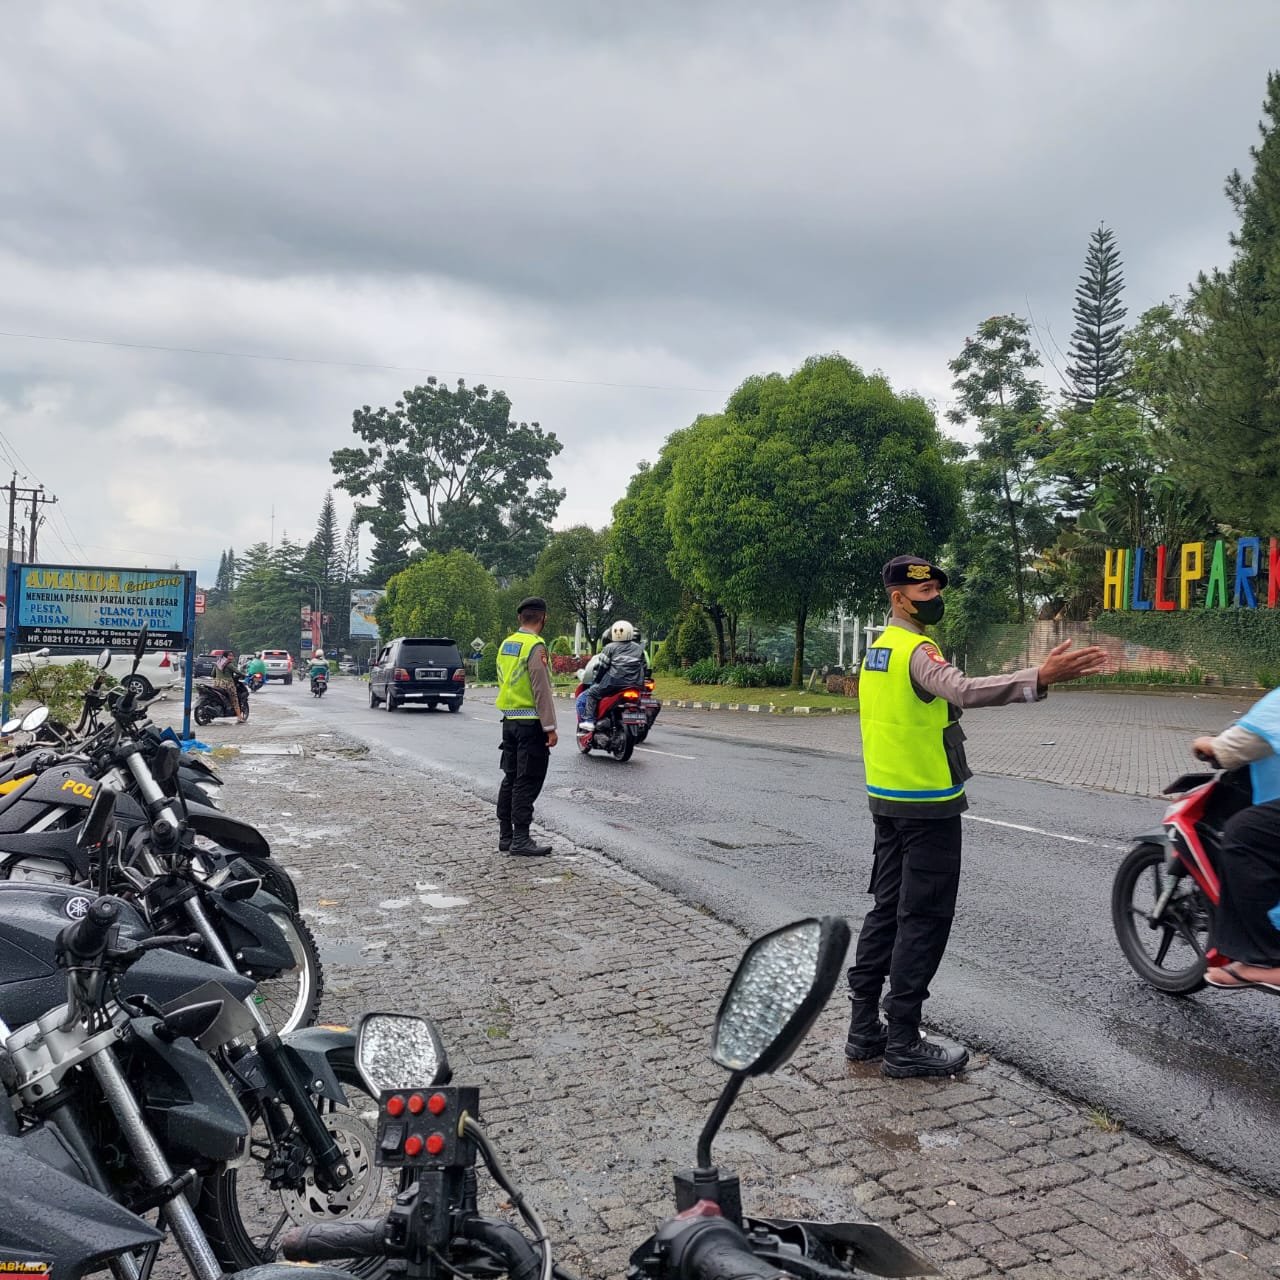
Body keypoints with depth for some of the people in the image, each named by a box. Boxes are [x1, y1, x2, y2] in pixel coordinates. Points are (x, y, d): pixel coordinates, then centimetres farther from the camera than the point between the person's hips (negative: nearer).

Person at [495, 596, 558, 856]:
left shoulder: (506, 644, 12)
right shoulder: (535, 646, -14)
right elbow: (542, 690, -18)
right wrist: (550, 727, -16)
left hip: (509, 720, 8)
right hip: (531, 721, -8)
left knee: (511, 778, 13)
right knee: (527, 783, -4)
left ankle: (505, 835, 18)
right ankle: (521, 839, -2)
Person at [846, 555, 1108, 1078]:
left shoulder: (877, 650, 12)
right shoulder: (916, 651, -18)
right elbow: (963, 690, -38)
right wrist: (1040, 678, -47)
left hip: (886, 800, 9)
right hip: (927, 806, -9)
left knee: (886, 911, 14)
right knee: (924, 921, -1)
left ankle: (864, 1027, 20)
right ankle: (903, 1044, 5)